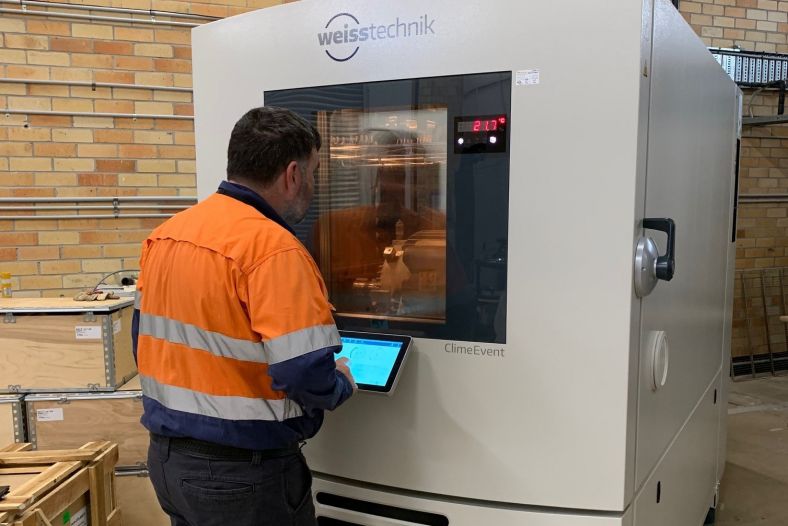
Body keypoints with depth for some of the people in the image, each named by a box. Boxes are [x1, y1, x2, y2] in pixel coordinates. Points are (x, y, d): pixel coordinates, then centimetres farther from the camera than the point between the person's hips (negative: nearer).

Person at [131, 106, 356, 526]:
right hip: (242, 469, -7)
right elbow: (305, 375, -25)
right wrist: (342, 385, -5)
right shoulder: (273, 247, -21)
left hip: (167, 454, 7)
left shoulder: (164, 234, 4)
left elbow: (148, 343, 11)